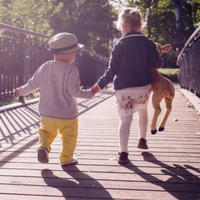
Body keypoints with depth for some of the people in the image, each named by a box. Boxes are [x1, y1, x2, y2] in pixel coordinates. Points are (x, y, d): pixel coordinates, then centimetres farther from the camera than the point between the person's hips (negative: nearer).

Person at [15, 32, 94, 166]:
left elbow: (33, 84, 5)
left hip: (46, 112, 5)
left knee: (47, 131, 25)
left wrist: (21, 91, 21)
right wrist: (89, 94, -9)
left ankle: (43, 146, 3)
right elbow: (73, 90, -21)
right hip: (66, 113, -4)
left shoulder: (44, 67, -1)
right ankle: (66, 158, 20)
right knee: (69, 136, 13)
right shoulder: (71, 70, -17)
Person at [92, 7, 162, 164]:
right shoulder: (148, 43, 0)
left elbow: (112, 70, -8)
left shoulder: (120, 45, -5)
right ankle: (142, 140, 35)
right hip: (144, 87, 3)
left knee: (125, 120, -1)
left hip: (124, 89, -3)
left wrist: (99, 85, 0)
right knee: (142, 110, 30)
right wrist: (158, 58, 20)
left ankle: (123, 153, -9)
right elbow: (157, 64, -3)